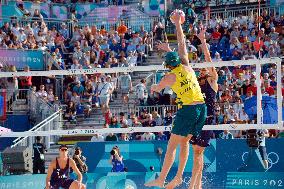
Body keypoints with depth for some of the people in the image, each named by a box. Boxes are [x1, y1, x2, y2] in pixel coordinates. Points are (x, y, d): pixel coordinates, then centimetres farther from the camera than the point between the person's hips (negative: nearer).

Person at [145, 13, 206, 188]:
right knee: (185, 141, 17)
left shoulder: (169, 77, -3)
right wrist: (178, 23, 28)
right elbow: (182, 43, 22)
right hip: (202, 107, 6)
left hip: (187, 109, -6)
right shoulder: (186, 66, 9)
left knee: (172, 145, -4)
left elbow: (156, 88, 19)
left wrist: (153, 88, 43)